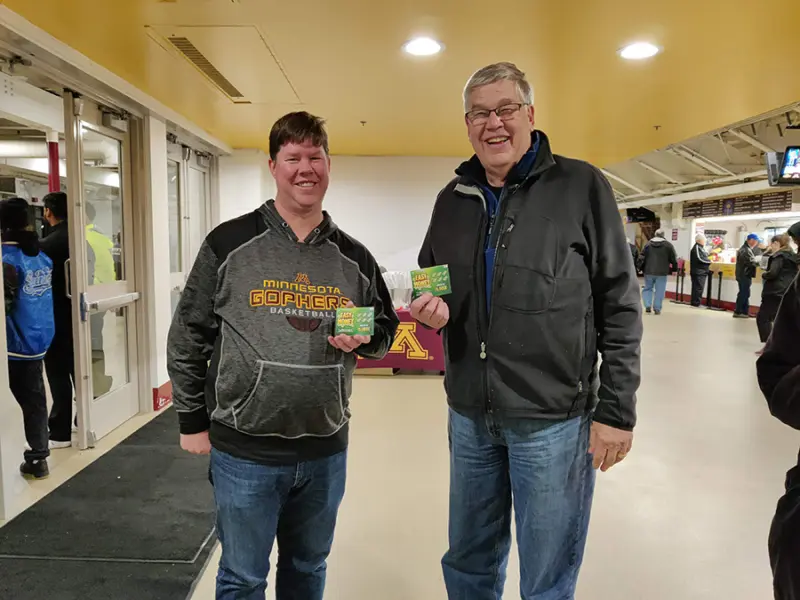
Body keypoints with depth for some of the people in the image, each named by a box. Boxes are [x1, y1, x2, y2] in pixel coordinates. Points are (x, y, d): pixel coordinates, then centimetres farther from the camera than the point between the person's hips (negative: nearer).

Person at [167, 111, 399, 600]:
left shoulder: (354, 258, 2)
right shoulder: (229, 244, -6)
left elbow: (386, 329, 13)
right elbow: (188, 337, -1)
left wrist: (363, 339, -10)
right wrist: (193, 421, 1)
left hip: (326, 451, 3)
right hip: (244, 452, -2)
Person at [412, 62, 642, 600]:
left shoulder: (581, 186, -7)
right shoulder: (453, 198, 7)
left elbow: (620, 306, -7)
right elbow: (428, 282, 19)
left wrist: (616, 409, -9)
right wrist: (432, 308, -5)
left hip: (553, 418, -4)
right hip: (469, 415, 5)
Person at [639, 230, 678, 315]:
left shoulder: (648, 244, 4)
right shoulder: (668, 245, 0)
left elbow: (642, 258, 3)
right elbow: (673, 259, 1)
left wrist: (641, 268, 10)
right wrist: (674, 269, 13)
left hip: (649, 271, 2)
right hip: (662, 272, -2)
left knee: (648, 288, 14)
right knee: (659, 290, 4)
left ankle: (648, 305, 1)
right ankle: (657, 308, 4)